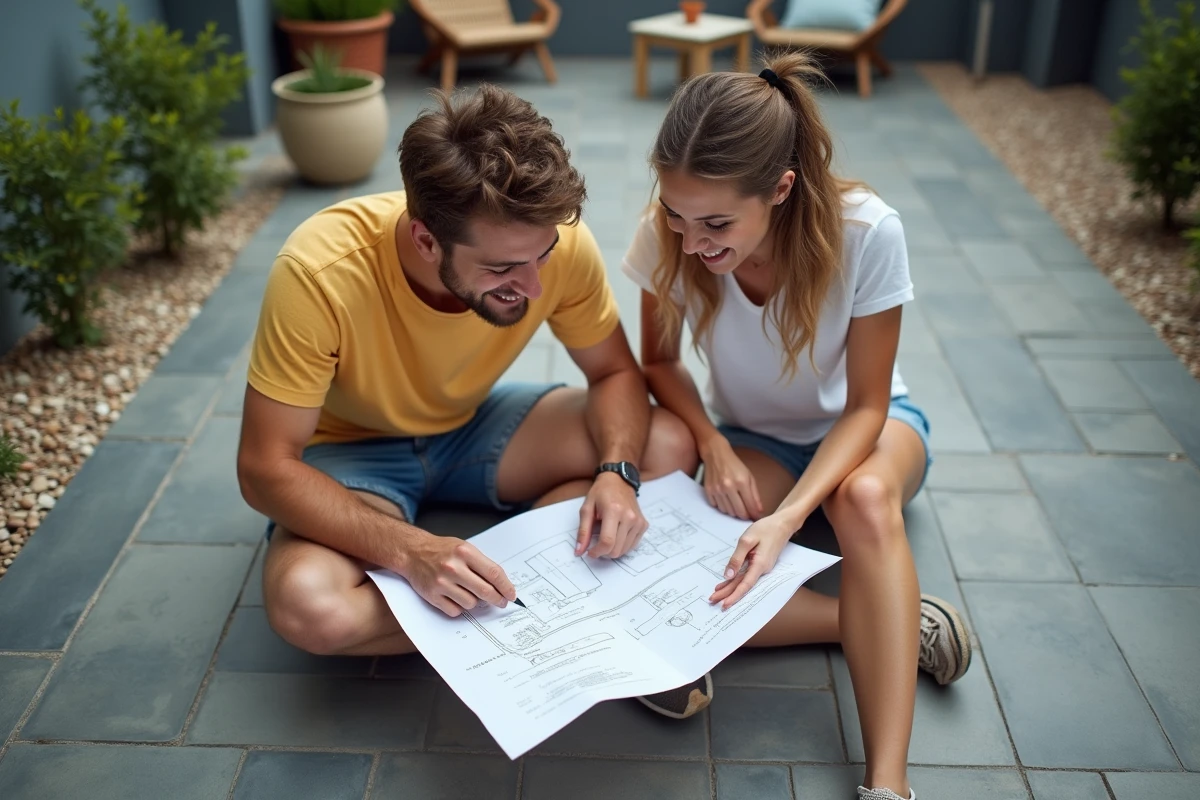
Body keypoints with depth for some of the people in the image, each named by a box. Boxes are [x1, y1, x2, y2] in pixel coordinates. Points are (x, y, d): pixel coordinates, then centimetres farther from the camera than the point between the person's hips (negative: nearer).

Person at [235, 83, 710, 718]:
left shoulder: (558, 242, -24)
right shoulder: (322, 273, -34)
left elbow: (615, 372, -8)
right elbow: (265, 468, -27)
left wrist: (617, 472, -29)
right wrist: (409, 551, -41)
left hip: (473, 426, 3)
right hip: (352, 450, -3)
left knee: (669, 447, -17)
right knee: (308, 605, -34)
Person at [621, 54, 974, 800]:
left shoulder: (866, 232, -29)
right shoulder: (667, 238, -23)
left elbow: (865, 406, -21)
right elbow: (661, 361, -4)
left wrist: (787, 518, -37)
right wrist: (714, 446, -23)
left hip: (861, 429, -2)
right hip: (754, 439, 2)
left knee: (865, 496, -40)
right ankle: (903, 622, -14)